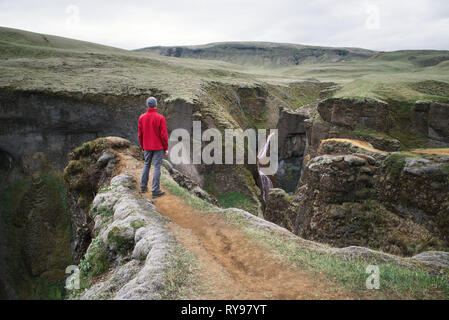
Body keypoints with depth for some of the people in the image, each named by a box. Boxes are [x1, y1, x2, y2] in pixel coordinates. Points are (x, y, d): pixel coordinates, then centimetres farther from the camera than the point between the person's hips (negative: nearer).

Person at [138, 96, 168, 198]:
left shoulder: (141, 118, 0)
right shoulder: (160, 118, -14)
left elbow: (140, 135, 6)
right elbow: (164, 135, -12)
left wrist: (142, 147, 17)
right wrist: (166, 148, -3)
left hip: (147, 147, 5)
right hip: (158, 147, -4)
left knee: (146, 165, 18)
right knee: (157, 167, 0)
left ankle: (143, 187, 23)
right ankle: (155, 190, 2)